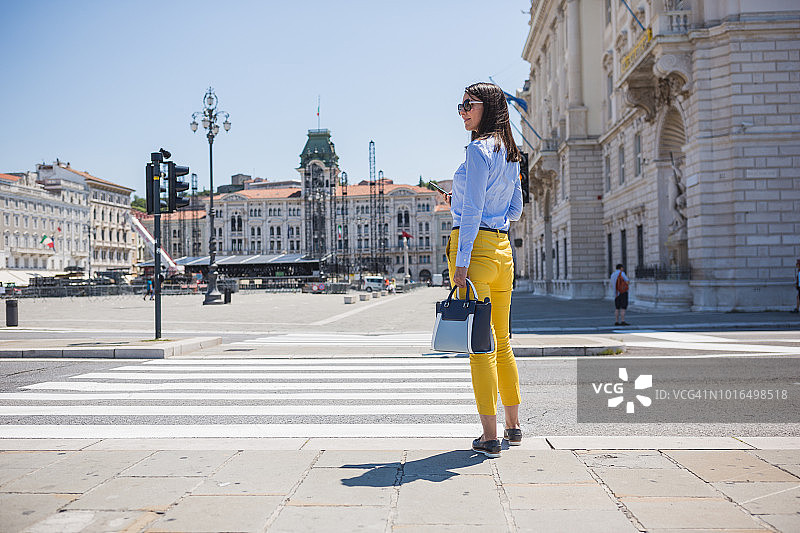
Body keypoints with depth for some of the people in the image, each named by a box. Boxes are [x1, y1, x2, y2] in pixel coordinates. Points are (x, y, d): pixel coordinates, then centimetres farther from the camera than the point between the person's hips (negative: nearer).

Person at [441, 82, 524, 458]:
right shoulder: (510, 152, 15)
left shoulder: (479, 149, -10)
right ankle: (513, 427, 26)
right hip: (502, 247, 8)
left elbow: (472, 212, -17)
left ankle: (489, 438, 2)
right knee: (501, 342, 16)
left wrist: (461, 263, -18)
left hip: (474, 244, -8)